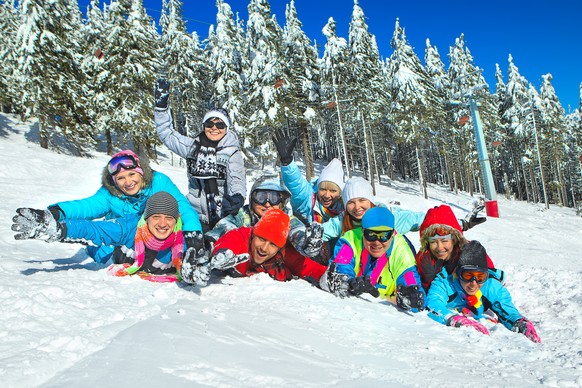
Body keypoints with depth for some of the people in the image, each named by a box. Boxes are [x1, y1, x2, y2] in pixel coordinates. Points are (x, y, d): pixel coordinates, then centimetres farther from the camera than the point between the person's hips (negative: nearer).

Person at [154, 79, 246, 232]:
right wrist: (161, 105, 2)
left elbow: (237, 180, -14)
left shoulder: (232, 152, -3)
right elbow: (167, 134, 12)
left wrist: (238, 197, -36)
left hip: (225, 216, -2)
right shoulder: (193, 146, 7)